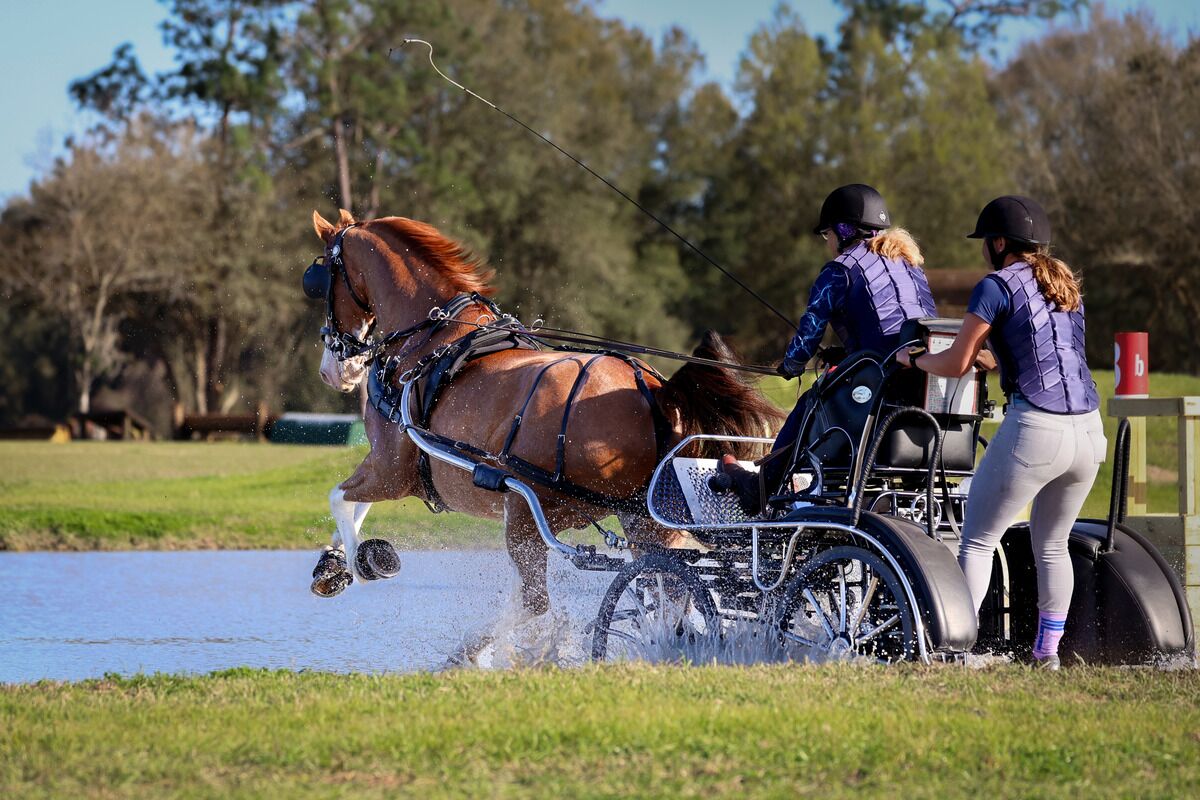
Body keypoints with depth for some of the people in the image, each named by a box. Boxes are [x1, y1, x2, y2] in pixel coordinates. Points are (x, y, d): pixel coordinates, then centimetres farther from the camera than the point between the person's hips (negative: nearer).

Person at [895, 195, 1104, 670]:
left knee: (978, 539, 3)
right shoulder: (1066, 286, 18)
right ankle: (1047, 653, 16)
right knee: (1052, 545, 19)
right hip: (1089, 431, 7)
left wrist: (913, 359, 16)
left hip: (1035, 428, -7)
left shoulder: (998, 285, -3)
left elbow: (956, 365, -3)